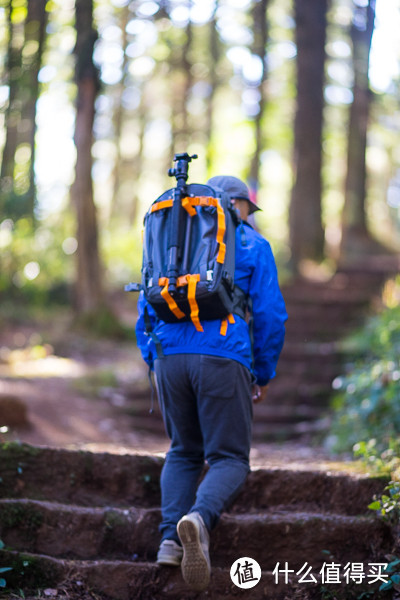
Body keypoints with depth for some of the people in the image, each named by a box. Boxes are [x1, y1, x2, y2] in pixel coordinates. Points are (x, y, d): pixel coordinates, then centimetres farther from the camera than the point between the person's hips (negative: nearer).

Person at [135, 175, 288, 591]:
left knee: (183, 452, 20)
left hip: (170, 357, 4)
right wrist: (265, 373, 11)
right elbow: (270, 314, 2)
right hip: (223, 358, -4)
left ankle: (170, 537, -1)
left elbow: (146, 307, 17)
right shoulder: (252, 245, 9)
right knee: (229, 459, 1)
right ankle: (199, 518, -30)